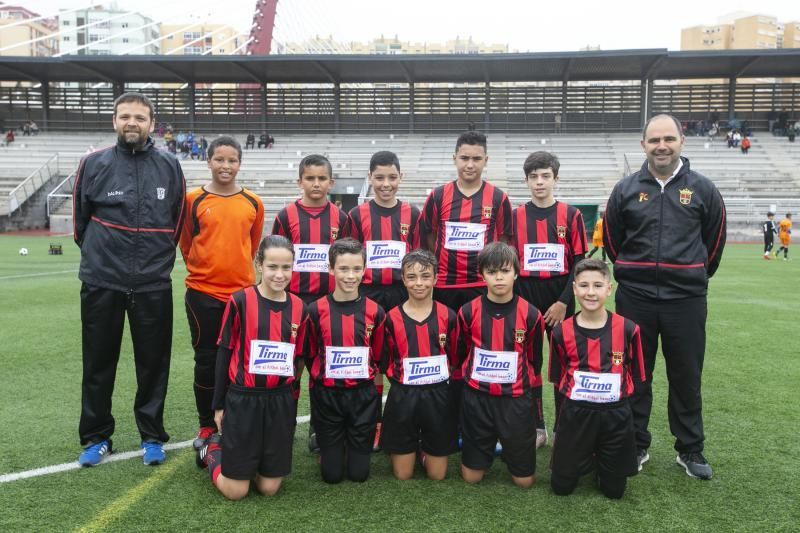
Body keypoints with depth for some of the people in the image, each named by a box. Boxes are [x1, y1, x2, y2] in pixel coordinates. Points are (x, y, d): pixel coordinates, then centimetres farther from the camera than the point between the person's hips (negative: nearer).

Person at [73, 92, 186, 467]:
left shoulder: (170, 166, 1)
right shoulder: (93, 163, -1)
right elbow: (80, 218, 10)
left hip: (153, 285, 0)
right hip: (101, 282, 0)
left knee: (153, 363, 7)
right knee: (98, 363, 10)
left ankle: (152, 437, 22)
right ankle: (96, 437, 26)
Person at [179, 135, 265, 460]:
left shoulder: (253, 203, 2)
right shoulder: (193, 200, -3)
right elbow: (185, 243, 8)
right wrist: (201, 269, 11)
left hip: (242, 291, 2)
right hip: (203, 293, -1)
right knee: (206, 360, 7)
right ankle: (207, 426, 21)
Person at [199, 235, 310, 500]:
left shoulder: (299, 309, 1)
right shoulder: (240, 301, -9)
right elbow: (225, 353, -3)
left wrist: (288, 396, 8)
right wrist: (219, 405, 0)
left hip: (280, 401, 3)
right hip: (242, 399, -3)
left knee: (270, 487, 7)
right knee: (236, 491, 3)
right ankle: (213, 449, 32)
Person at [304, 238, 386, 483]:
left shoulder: (374, 312, -3)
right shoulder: (316, 310, -7)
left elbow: (378, 357, 7)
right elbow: (310, 355, 4)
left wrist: (366, 378, 0)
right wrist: (322, 378, 1)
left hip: (363, 395, 1)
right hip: (326, 395, -1)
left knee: (359, 472, 7)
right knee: (332, 473, 5)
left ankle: (352, 442, 37)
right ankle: (330, 445, 35)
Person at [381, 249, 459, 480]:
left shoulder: (447, 316, -1)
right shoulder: (392, 318, -4)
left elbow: (455, 359, 7)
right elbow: (385, 362, 4)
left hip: (438, 395, 1)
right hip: (402, 396, -1)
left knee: (437, 474, 8)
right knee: (402, 475, 8)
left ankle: (424, 447, 37)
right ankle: (413, 447, 37)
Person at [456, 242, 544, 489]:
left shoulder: (530, 314, -8)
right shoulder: (468, 312, -6)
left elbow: (534, 360, 6)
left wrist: (523, 383, 10)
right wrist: (474, 379, 11)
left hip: (517, 399, 0)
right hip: (477, 397, 1)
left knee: (524, 480, 7)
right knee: (471, 477, 8)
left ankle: (508, 446, 35)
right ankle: (488, 446, 37)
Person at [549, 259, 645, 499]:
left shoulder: (628, 329, -8)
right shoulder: (562, 332, -5)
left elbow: (634, 376, 2)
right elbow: (559, 377, 5)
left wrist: (615, 394, -4)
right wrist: (576, 394, -4)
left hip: (616, 414, 0)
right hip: (575, 413, 0)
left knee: (614, 490, 9)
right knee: (561, 486, 7)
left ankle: (601, 460, 39)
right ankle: (585, 457, 35)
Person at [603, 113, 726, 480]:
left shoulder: (702, 189, 1)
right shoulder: (626, 189, 2)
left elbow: (714, 243, 12)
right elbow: (611, 241, 12)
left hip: (686, 300, 0)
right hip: (635, 299, 1)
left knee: (687, 377, 9)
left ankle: (690, 450, 25)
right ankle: (636, 446, 24)